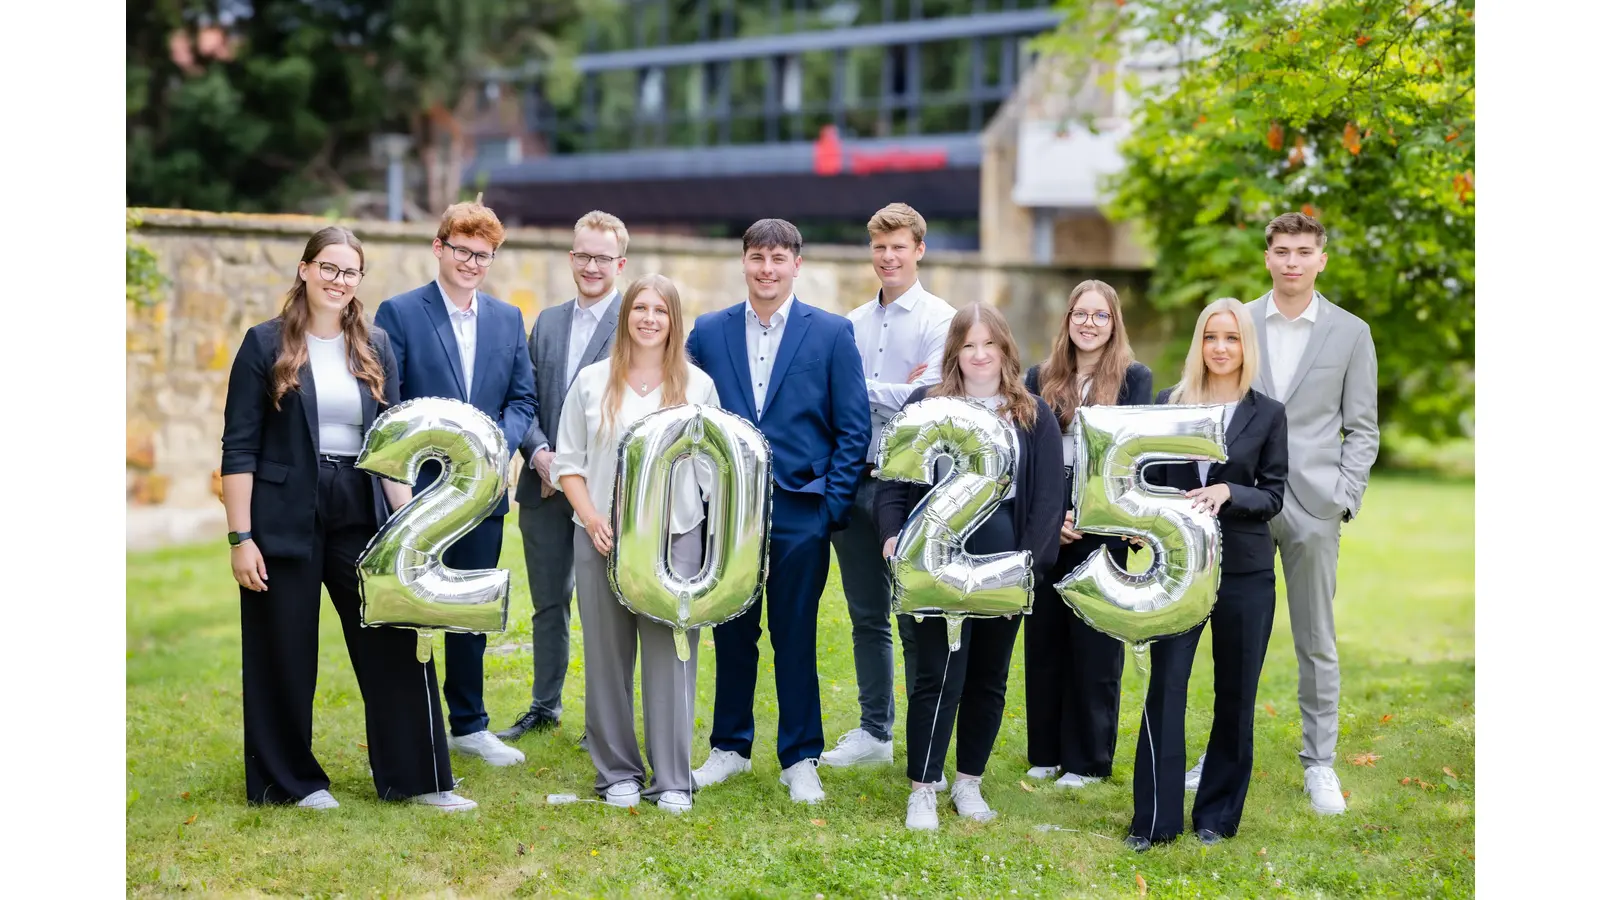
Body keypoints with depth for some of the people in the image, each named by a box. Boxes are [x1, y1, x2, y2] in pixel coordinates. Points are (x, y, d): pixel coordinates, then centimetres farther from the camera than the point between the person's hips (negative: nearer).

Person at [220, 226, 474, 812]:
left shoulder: (375, 347, 9)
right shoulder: (265, 344, -2)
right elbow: (239, 447, -4)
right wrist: (240, 537, -10)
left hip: (361, 515, 3)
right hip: (285, 518, -3)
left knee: (398, 643, 0)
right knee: (285, 654, 5)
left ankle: (418, 778, 10)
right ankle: (292, 780, 21)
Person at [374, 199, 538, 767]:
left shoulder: (508, 319, 11)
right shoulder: (399, 313, -3)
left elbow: (523, 399, 10)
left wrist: (498, 443, -9)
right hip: (419, 488, -4)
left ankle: (469, 726, 25)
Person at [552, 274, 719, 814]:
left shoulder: (698, 385, 7)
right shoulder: (592, 382, 7)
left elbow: (712, 466, 9)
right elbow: (568, 460, 8)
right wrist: (590, 517, -7)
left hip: (675, 537, -1)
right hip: (602, 538, 1)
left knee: (670, 657, -3)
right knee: (607, 657, 5)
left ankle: (672, 780, 4)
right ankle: (616, 772, 17)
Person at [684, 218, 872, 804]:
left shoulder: (832, 333, 0)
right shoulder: (708, 332, 7)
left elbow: (853, 427, 0)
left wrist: (833, 505, -6)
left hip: (799, 512, -2)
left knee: (796, 636, 3)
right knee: (731, 633, 10)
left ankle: (800, 760, 14)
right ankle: (730, 746, 24)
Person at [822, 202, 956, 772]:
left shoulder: (940, 320, -4)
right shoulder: (853, 324, 13)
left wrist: (858, 390, -8)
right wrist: (893, 393, -6)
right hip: (855, 481, 5)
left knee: (916, 622, 1)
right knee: (866, 617, 12)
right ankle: (874, 731, 23)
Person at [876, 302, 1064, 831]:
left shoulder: (1034, 416, 7)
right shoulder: (924, 406, 6)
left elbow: (1048, 497, 3)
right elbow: (894, 478, 4)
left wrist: (1030, 561, -8)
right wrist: (893, 535, -10)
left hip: (1003, 560, 2)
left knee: (989, 677, 10)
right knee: (939, 676, -6)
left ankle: (969, 783, 23)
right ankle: (922, 791, 2)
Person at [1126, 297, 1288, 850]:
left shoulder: (1268, 414, 1)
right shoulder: (1168, 404, 4)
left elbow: (1274, 496, 0)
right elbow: (1148, 479, 8)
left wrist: (1229, 493, -18)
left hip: (1245, 570, 0)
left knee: (1235, 694, 6)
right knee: (1164, 689, -4)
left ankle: (1217, 815, 19)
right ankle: (1155, 820, 4)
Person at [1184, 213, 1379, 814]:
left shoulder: (1350, 333, 4)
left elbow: (1361, 428, 5)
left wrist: (1344, 499, -6)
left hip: (1312, 506, -1)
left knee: (1316, 642, 4)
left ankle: (1319, 764, 14)